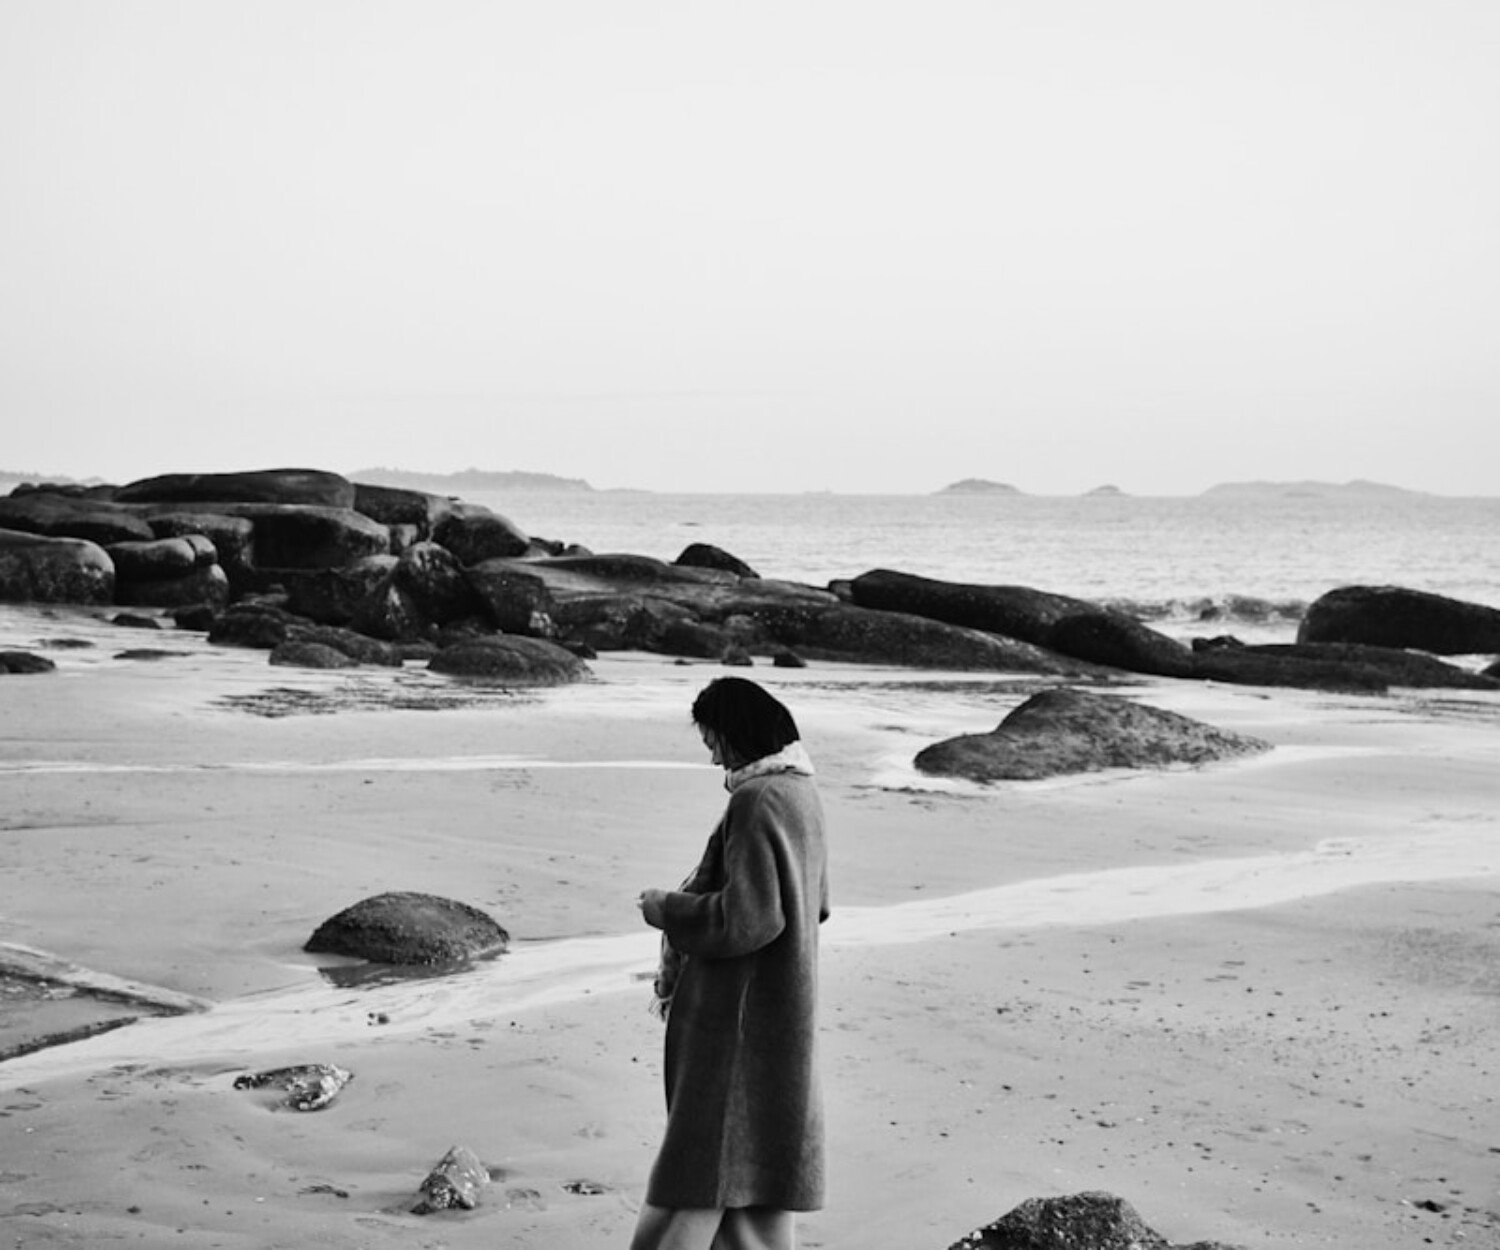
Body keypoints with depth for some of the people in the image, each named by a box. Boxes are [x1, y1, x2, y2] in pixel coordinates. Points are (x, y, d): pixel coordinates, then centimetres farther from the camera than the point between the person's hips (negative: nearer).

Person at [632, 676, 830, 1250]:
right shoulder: (798, 793, 8)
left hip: (743, 1016, -10)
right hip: (778, 1004, 10)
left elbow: (744, 917, -26)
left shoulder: (757, 801, -21)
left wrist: (667, 910, -10)